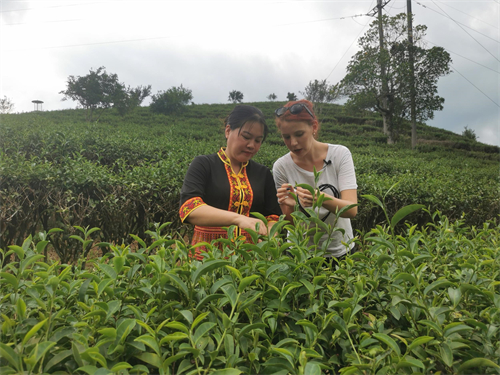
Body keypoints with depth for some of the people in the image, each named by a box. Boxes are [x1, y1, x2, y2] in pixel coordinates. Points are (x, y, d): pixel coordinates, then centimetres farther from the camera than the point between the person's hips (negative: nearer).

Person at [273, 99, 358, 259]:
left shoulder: (340, 154, -14)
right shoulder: (281, 167, -14)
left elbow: (352, 210, -22)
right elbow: (290, 223, -10)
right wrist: (289, 207, -32)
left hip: (340, 251, 0)